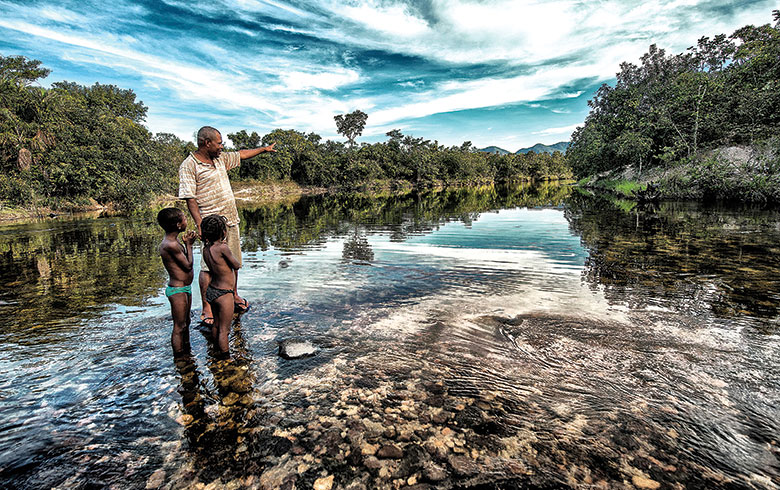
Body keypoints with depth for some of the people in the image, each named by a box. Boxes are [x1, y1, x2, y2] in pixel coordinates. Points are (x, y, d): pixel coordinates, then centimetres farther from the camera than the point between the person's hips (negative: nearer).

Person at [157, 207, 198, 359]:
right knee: (179, 327, 3)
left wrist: (186, 243, 9)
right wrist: (188, 244, -9)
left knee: (186, 323, 23)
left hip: (184, 288, 10)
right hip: (177, 291, -10)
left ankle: (187, 353, 39)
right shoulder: (171, 245, -24)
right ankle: (179, 358, 16)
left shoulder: (174, 241, 7)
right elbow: (188, 265, -15)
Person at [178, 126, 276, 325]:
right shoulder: (189, 166, -9)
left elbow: (241, 154, 29)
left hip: (231, 220, 7)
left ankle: (234, 295, 33)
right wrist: (200, 225, -21)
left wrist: (264, 149, 38)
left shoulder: (220, 158, 12)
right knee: (209, 266, -5)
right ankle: (206, 309, 5)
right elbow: (190, 198, -14)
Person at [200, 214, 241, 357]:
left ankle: (217, 353, 39)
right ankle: (226, 358, 15)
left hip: (211, 290, 8)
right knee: (224, 330, 4)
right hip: (224, 294, -8)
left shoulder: (206, 249, -2)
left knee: (216, 325, 23)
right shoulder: (223, 248, -25)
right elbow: (237, 266, -13)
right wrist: (235, 261, 5)